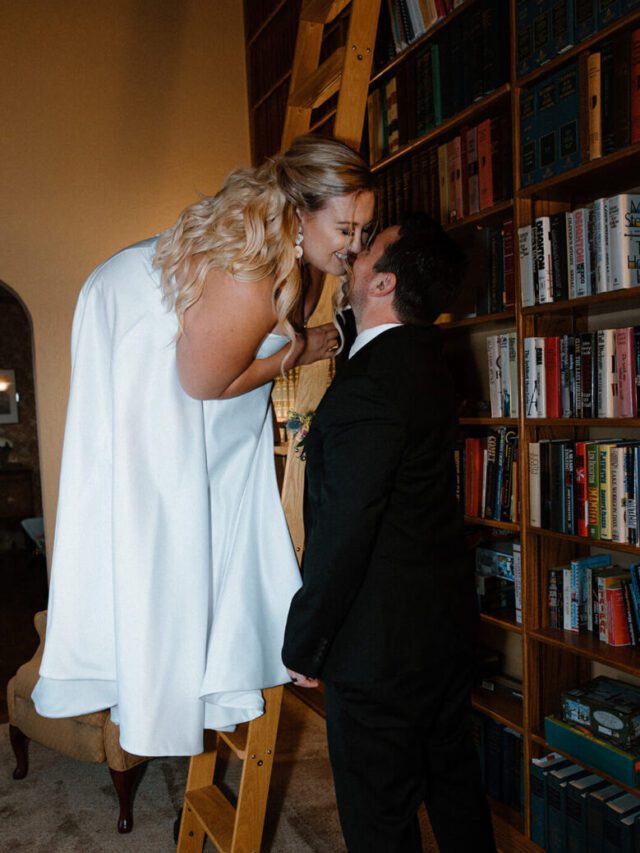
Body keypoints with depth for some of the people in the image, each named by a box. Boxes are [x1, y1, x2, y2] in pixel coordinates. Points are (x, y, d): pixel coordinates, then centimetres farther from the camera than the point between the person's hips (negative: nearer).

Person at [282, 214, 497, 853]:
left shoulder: (368, 383, -25)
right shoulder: (423, 356, 3)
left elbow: (341, 532, -24)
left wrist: (302, 645, -13)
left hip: (381, 640, -9)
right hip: (447, 615, 9)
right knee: (452, 780, 26)